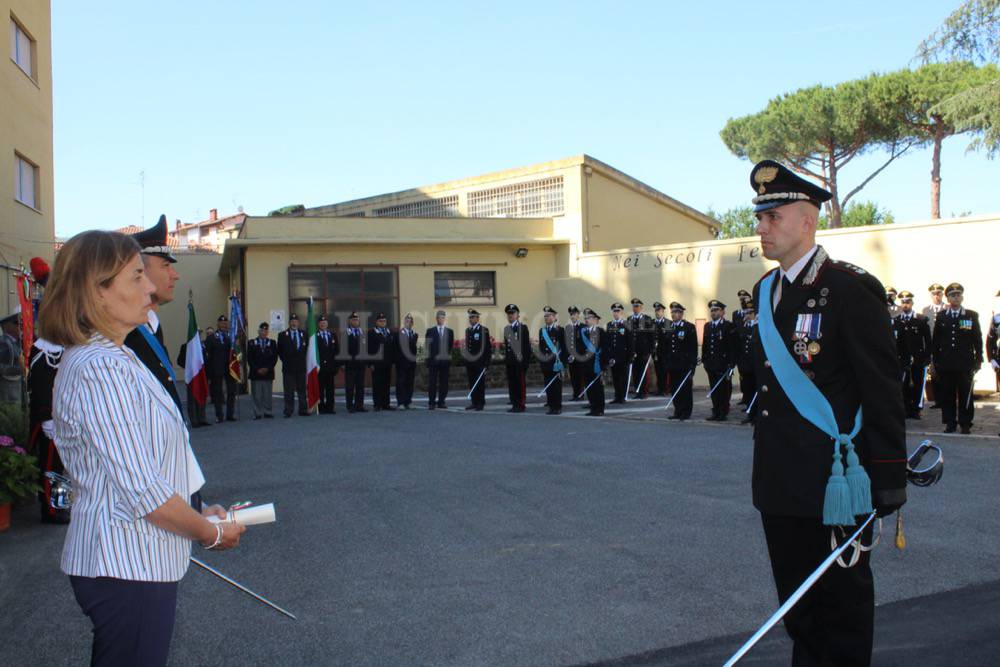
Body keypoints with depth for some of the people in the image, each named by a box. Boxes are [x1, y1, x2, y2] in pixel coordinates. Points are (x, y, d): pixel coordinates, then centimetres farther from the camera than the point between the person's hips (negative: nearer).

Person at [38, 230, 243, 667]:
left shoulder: (113, 358, 11)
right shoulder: (101, 369, -21)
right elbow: (143, 491, -23)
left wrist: (197, 515, 9)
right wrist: (212, 533, -10)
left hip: (128, 560, 10)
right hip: (126, 566, -10)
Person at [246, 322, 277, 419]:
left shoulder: (272, 343, 9)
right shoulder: (251, 343, 6)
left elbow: (275, 358, 3)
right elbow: (249, 359, 1)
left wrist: (267, 368, -9)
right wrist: (257, 369, -9)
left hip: (268, 373, 1)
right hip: (255, 373, -1)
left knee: (268, 395, 3)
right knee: (256, 395, -2)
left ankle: (268, 413, 8)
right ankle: (258, 414, 2)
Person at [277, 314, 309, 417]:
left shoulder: (304, 334, 9)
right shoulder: (282, 335, 2)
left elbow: (307, 347, 14)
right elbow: (279, 350, 6)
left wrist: (303, 359, 6)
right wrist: (285, 360, 2)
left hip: (301, 366, 2)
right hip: (288, 368, -2)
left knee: (302, 390, 5)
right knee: (288, 391, 0)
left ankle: (303, 410, 10)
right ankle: (288, 412, 3)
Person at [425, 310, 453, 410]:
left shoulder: (450, 332, 11)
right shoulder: (430, 331, 6)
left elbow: (451, 345, 8)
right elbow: (428, 345, 1)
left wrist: (447, 355, -3)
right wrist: (433, 355, -8)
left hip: (445, 360, 2)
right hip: (433, 360, -2)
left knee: (444, 382, 2)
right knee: (432, 382, -2)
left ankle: (441, 401, 9)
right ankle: (431, 402, 1)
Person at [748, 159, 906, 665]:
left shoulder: (851, 289, -12)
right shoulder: (766, 291, 11)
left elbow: (882, 390, -13)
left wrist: (889, 477, -13)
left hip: (834, 479, -7)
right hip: (780, 480, 7)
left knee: (842, 601, 7)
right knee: (797, 600, 16)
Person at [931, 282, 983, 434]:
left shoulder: (972, 316, 5)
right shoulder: (941, 316, 8)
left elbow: (978, 340, 5)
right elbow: (935, 340, 10)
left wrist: (978, 360, 0)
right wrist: (935, 360, 6)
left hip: (965, 364, -1)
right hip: (945, 364, 1)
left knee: (965, 395, 2)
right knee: (947, 395, 3)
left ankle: (965, 424, 10)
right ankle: (950, 423, 11)